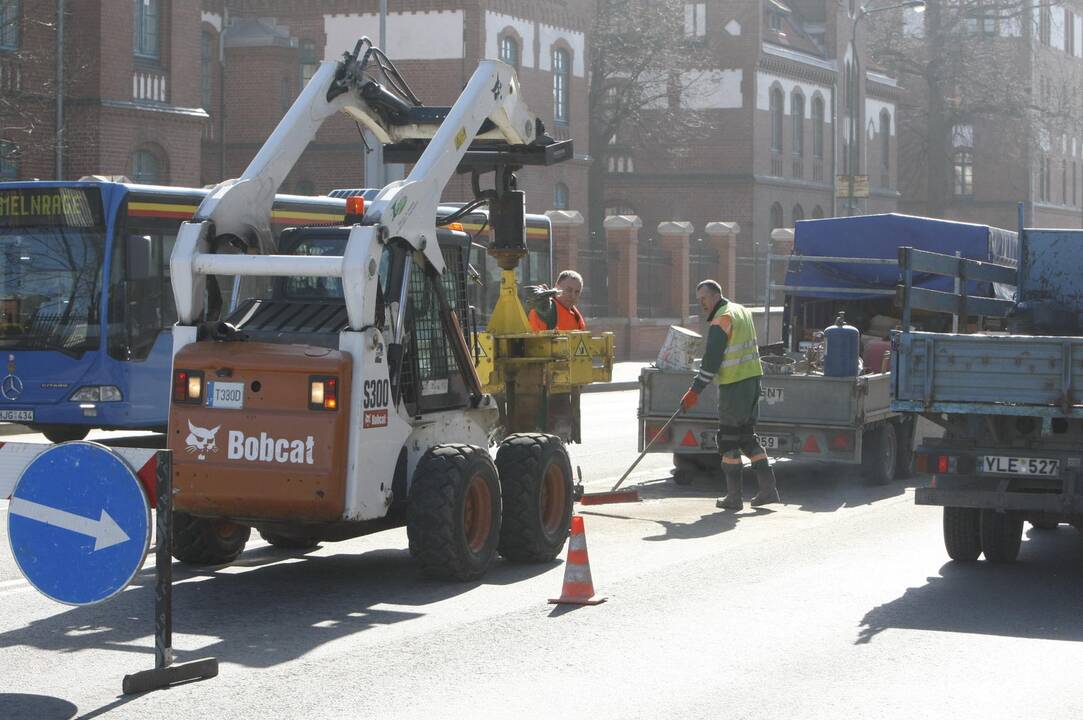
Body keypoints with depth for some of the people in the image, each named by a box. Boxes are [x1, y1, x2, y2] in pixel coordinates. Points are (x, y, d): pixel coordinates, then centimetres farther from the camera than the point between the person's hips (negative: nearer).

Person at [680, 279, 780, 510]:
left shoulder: (721, 320, -15)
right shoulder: (742, 311, 15)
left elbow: (711, 360, -18)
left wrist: (695, 391, -16)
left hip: (733, 385, -9)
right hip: (752, 378, 9)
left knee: (728, 439, -2)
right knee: (747, 435, 16)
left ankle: (733, 497, 0)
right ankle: (768, 489, 13)